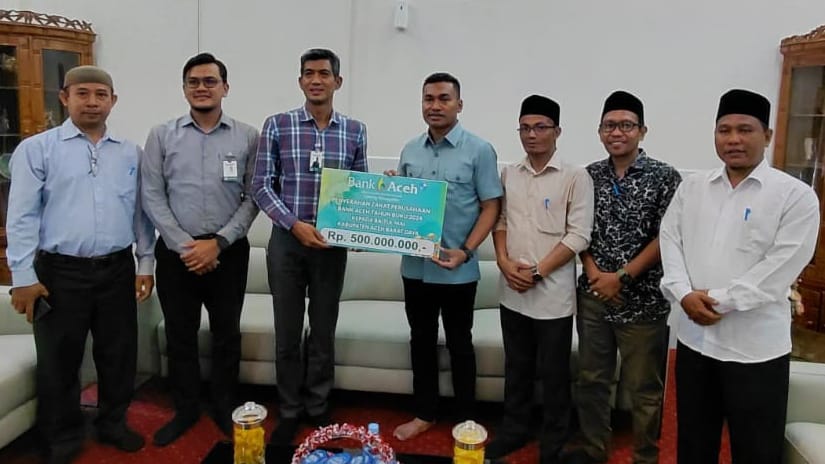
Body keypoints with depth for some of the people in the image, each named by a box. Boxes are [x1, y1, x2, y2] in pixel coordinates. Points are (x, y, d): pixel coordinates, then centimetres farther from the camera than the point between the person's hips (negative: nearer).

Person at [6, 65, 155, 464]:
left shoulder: (130, 152, 8)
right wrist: (23, 276, -9)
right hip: (60, 272, -2)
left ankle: (113, 423, 34)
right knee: (58, 361, 10)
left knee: (119, 354, 13)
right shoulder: (36, 149, -2)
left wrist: (146, 263, 7)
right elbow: (21, 216, -5)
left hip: (117, 270, 3)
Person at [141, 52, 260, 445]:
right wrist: (183, 244, -11)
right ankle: (185, 409, 29)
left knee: (227, 333, 10)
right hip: (176, 251, 1)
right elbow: (152, 197, -2)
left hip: (228, 251, 0)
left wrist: (219, 242, -11)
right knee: (180, 335, 11)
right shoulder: (161, 135, 2)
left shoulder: (247, 137, 0)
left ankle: (225, 408, 28)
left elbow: (252, 198, -2)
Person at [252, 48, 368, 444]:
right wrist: (294, 224, -15)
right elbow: (261, 185, -4)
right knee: (287, 333, 8)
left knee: (324, 331, 11)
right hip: (287, 240, -1)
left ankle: (319, 408, 29)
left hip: (332, 244, 1)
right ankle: (289, 411, 25)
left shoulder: (354, 131, 4)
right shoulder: (277, 125, -1)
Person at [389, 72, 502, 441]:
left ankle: (467, 419, 26)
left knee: (459, 343, 9)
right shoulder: (410, 150, 8)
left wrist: (466, 251, -18)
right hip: (415, 265, 4)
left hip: (457, 270, -4)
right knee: (421, 340, 14)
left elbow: (491, 207, -8)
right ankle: (424, 414, 30)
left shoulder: (479, 150, -6)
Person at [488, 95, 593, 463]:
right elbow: (500, 219, 12)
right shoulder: (508, 174, 8)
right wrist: (504, 261, -5)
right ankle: (513, 431, 34)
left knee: (553, 374, 8)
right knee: (516, 368, 17)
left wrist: (538, 272, -14)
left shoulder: (575, 178, -7)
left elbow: (578, 236, -11)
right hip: (512, 291, 4)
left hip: (553, 293, -4)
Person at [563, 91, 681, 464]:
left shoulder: (664, 177, -5)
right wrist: (593, 272, -7)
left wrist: (622, 277, -14)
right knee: (591, 379, 14)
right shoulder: (589, 176, 6)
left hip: (643, 300, -3)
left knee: (644, 388, 8)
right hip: (593, 296, 4)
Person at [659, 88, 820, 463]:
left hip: (756, 348, -4)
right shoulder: (691, 187, 8)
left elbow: (781, 268, -14)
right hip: (694, 339, 4)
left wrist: (719, 302, -16)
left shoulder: (796, 195, -7)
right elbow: (669, 240, 3)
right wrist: (683, 294, -12)